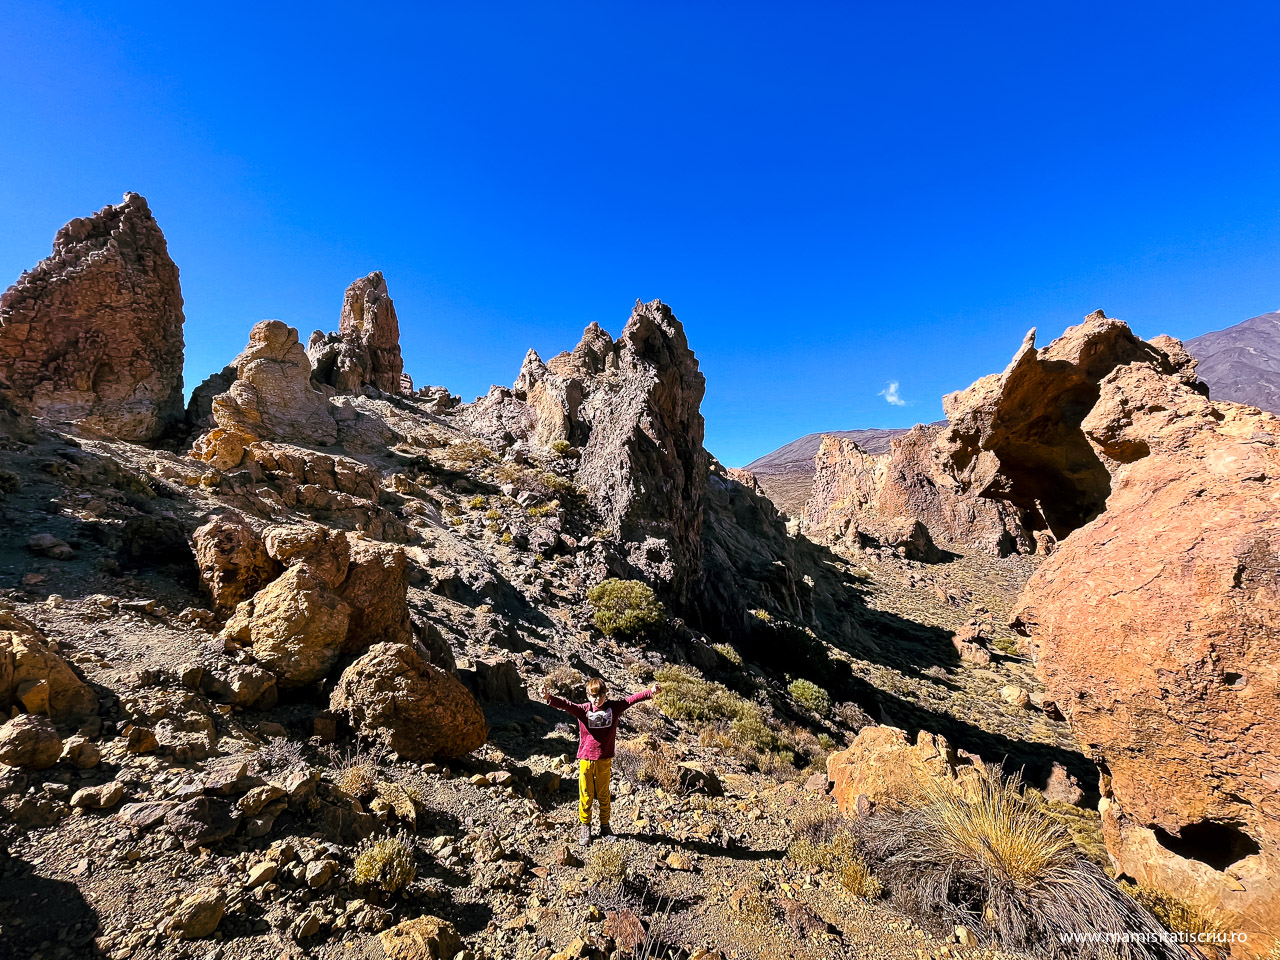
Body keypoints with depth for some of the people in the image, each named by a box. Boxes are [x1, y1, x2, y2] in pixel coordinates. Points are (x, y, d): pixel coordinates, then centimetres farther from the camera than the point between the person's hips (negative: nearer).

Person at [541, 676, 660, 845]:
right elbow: (566, 705, -27)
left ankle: (605, 826, 34)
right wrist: (549, 698, -45)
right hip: (586, 758, -1)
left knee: (603, 795, 16)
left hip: (605, 759, 2)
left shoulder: (614, 707, -4)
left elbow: (632, 699, -9)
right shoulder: (583, 710, -11)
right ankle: (585, 827, 28)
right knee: (586, 795, 9)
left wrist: (650, 691, -19)